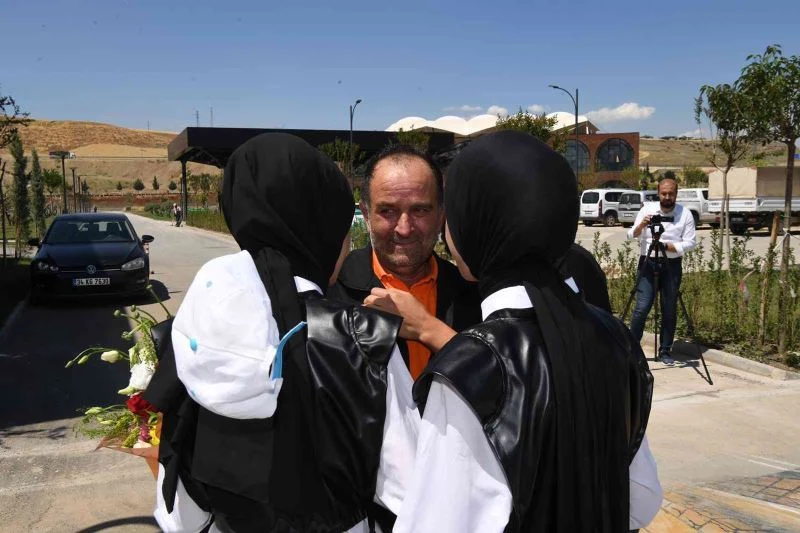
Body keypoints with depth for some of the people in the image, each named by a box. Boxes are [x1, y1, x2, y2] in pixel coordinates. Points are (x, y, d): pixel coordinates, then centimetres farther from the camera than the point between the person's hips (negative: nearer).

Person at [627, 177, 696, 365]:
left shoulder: (685, 214, 2)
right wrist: (641, 225, -20)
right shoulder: (647, 209, 3)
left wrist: (667, 246, -17)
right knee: (642, 307, -8)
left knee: (670, 310, 5)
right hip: (648, 263, -1)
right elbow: (631, 235, 0)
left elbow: (690, 242, -3)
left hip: (672, 265, 1)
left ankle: (665, 351, 17)